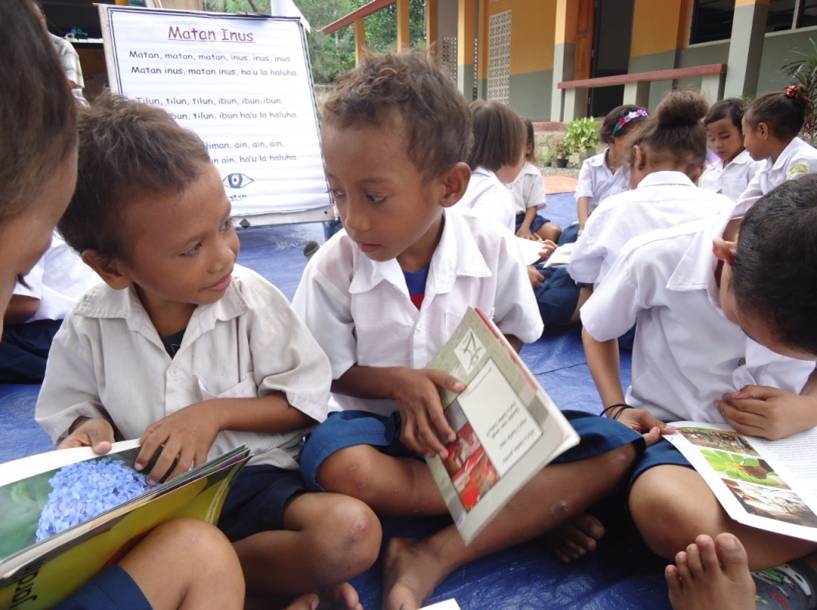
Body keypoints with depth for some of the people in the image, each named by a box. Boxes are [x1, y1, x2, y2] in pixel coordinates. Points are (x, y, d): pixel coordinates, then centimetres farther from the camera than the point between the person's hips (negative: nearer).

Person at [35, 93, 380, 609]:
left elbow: (306, 402, -6)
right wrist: (91, 428, -12)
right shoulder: (88, 329, -4)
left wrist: (216, 411, -18)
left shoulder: (252, 299, -11)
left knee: (352, 532, -29)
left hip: (254, 480, -2)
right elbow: (72, 413, 11)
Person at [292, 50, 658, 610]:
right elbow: (330, 372, -4)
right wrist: (398, 383, -22)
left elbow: (512, 340, 2)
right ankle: (540, 508, -15)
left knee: (615, 449, -16)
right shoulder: (332, 267, -12)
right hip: (381, 420, -1)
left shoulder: (494, 248, -11)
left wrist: (462, 391, -17)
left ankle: (432, 559, -23)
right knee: (339, 468, -36)